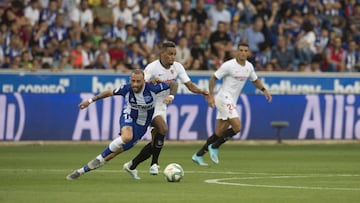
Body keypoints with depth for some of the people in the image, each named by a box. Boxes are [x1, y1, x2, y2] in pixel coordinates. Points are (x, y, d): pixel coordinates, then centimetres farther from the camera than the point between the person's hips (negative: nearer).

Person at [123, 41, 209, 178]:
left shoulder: (177, 67, -2)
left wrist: (201, 92, -22)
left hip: (161, 106, 6)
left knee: (155, 143, 3)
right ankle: (154, 164, -20)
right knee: (162, 128, -30)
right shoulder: (153, 67, -18)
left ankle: (132, 164, 20)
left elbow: (190, 86, -2)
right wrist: (150, 82, -48)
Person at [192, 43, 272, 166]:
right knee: (237, 127, -19)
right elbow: (213, 79, -8)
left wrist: (264, 90, 9)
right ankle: (214, 147, -4)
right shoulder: (229, 65, -12)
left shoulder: (249, 66, 9)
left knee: (219, 133, 7)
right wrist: (211, 95, -16)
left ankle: (198, 155, 14)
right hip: (224, 99, -8)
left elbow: (255, 80, 26)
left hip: (232, 102, 8)